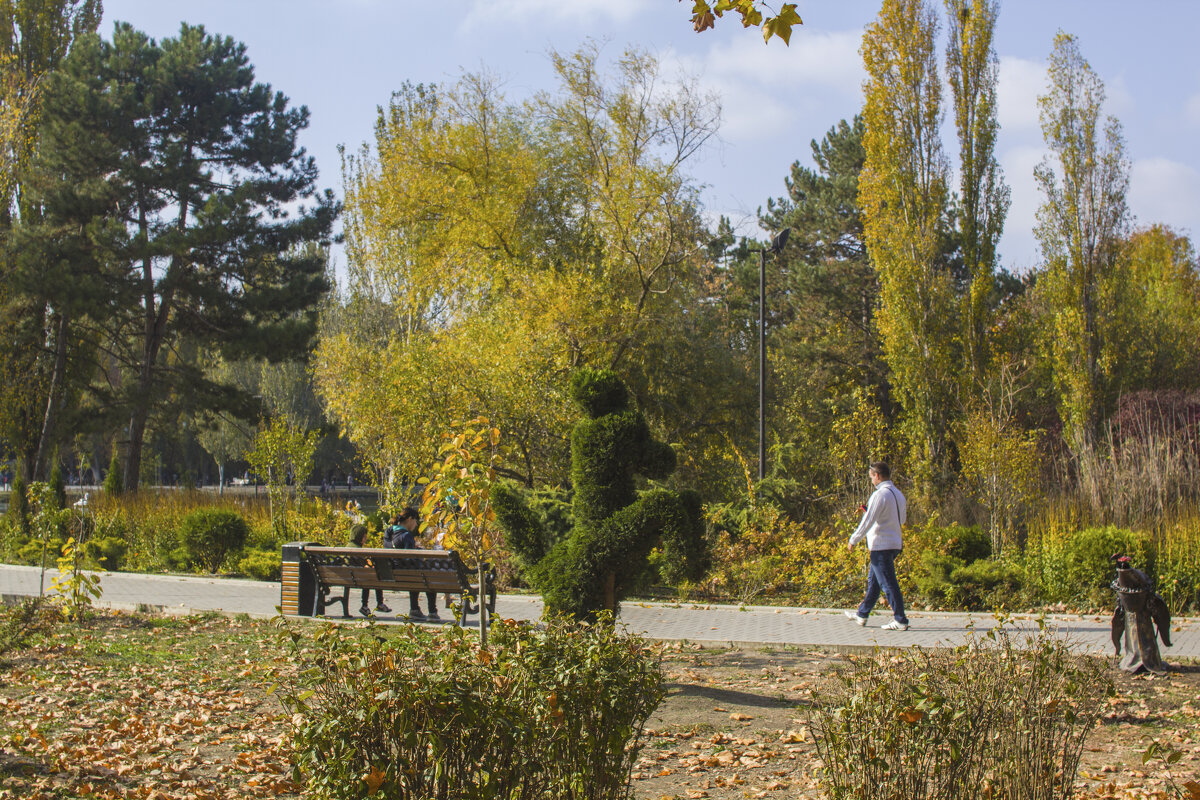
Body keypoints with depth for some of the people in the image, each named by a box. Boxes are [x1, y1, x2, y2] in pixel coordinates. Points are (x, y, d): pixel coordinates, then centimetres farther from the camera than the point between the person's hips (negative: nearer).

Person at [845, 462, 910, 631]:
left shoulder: (880, 495, -17)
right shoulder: (898, 494, 10)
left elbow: (868, 521, -17)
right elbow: (902, 519, 20)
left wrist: (853, 540, -8)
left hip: (881, 545, -9)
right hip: (894, 543, 9)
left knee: (888, 584, -5)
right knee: (873, 580, 18)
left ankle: (900, 621, -3)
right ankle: (862, 614, 27)